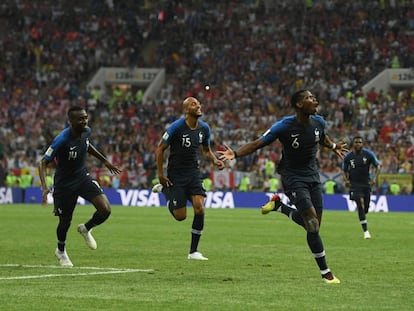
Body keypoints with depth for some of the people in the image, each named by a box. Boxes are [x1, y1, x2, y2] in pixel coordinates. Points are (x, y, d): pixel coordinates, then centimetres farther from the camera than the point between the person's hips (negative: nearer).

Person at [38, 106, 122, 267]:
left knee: (105, 210, -14)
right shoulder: (62, 140, -29)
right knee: (65, 221, 8)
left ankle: (86, 229, 19)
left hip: (83, 177, 5)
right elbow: (43, 163, -25)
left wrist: (105, 161, 18)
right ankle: (61, 251, 40)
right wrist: (44, 187, -39)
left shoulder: (86, 131, -9)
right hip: (64, 183, -5)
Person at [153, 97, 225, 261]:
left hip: (193, 173, 4)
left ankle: (193, 251, -3)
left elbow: (206, 150, 18)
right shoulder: (176, 127, -15)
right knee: (180, 216, -2)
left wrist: (215, 160, -3)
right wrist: (160, 174, -10)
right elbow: (160, 149, -7)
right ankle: (164, 189, 28)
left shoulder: (204, 128, 2)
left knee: (199, 208, -14)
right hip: (176, 175, -4)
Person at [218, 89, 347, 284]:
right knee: (312, 225, -16)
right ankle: (325, 272, -6)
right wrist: (235, 154, -29)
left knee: (312, 224, 5)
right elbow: (258, 143, -18)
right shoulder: (284, 126, -20)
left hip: (313, 176, 6)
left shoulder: (318, 122, -3)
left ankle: (279, 206, 31)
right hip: (293, 178, -6)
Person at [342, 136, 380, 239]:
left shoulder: (368, 154, -4)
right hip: (355, 184, -2)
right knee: (360, 204, -18)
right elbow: (345, 170, 11)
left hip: (366, 184, 2)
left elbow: (377, 166, 3)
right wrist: (346, 179, -7)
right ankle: (365, 231, -17)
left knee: (366, 207, 7)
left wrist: (374, 178, -11)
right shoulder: (348, 156, -3)